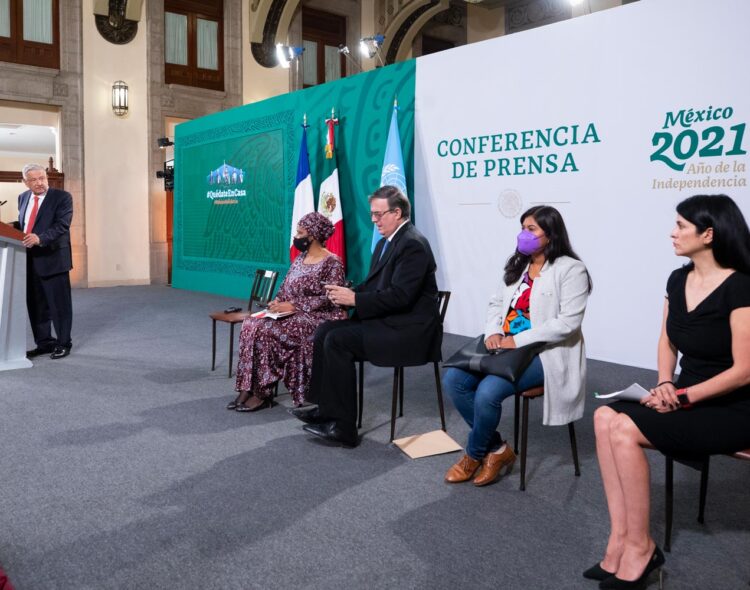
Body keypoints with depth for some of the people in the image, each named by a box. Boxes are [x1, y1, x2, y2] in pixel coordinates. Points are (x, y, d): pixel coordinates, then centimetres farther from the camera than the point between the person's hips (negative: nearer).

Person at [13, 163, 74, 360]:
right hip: (28, 259, 6)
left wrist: (40, 238, -30)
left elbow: (62, 225, -17)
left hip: (52, 258, -6)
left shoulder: (62, 197, -7)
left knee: (59, 304, 2)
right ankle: (44, 343, 23)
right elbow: (21, 223, 22)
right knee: (35, 304, 12)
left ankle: (63, 343, 13)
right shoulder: (23, 198, 14)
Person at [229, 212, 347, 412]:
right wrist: (278, 301, -5)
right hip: (294, 314, 8)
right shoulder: (300, 259, 14)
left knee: (268, 330, -27)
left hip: (317, 318, -8)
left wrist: (293, 306, -22)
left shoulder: (332, 263, -11)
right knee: (252, 324, -17)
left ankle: (262, 392, -15)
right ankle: (249, 388, -18)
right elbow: (286, 288, 18)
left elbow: (328, 300, -19)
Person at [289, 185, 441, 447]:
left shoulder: (413, 244, -16)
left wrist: (355, 299, -21)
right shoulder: (385, 242, 15)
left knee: (338, 340, -21)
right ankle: (326, 408, 4)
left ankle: (343, 426, -14)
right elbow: (373, 286, 17)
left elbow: (400, 296, -24)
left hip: (409, 328, -10)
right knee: (325, 332, -2)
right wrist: (347, 293, -3)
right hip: (387, 320, 10)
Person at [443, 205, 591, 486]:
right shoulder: (517, 265, 16)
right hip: (506, 347, 8)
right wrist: (493, 332, -6)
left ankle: (474, 454, 2)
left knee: (487, 391, -29)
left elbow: (568, 322, -18)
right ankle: (497, 449, 1)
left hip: (545, 353, -8)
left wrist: (518, 340, -20)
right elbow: (496, 303, 16)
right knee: (453, 379, -13)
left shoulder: (570, 269, -8)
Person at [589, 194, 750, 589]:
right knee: (606, 417, -17)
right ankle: (620, 540, -14)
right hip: (686, 398, 7)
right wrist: (665, 385, -4)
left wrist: (683, 397, -18)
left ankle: (640, 547, -8)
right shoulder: (678, 280, 6)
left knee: (625, 430, -24)